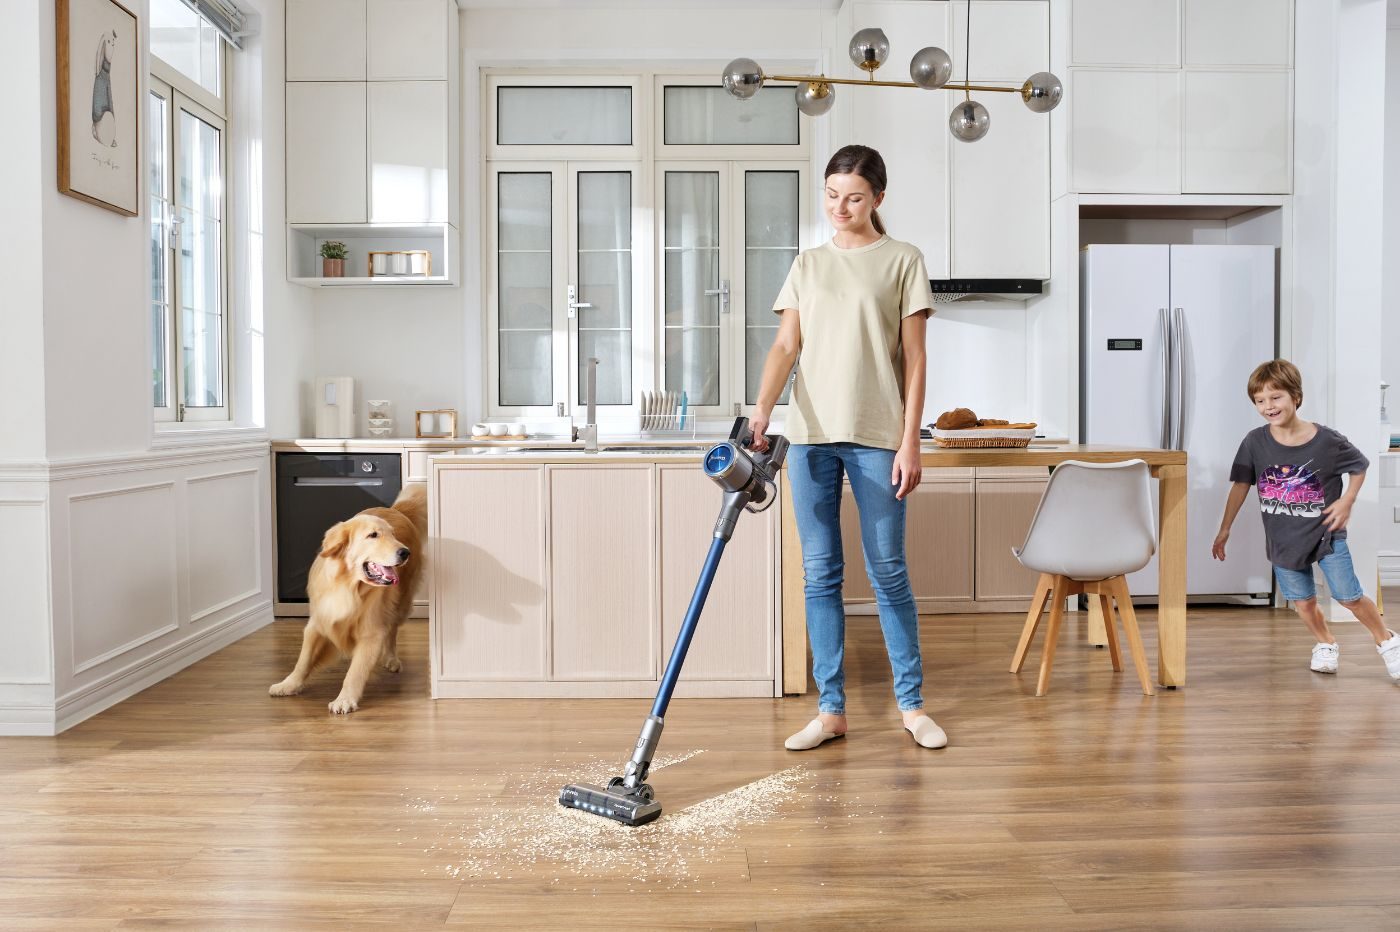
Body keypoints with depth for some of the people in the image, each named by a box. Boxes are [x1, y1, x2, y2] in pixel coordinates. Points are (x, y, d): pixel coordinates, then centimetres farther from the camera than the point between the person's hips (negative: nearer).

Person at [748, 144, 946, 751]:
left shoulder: (902, 261, 4)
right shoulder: (808, 265, 13)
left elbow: (914, 359, 0)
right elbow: (785, 346, 3)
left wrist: (909, 443, -7)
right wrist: (761, 411, -13)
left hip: (877, 436, -3)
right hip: (811, 435, 3)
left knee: (888, 571, 2)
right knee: (820, 574, 5)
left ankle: (912, 705, 17)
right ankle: (831, 709, 14)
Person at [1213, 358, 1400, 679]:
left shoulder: (1326, 440, -14)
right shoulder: (1255, 442, -10)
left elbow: (1359, 466, 4)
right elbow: (1240, 486, -3)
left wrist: (1347, 500, -10)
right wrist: (1224, 530, -2)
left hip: (1326, 534, -2)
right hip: (1283, 540, 2)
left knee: (1350, 597, 2)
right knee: (1303, 603, 9)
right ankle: (1326, 644, 36)